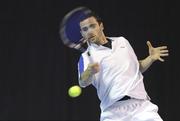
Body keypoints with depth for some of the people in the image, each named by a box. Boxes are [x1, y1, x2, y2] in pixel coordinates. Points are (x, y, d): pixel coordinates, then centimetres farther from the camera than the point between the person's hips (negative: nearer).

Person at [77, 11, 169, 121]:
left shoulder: (122, 42, 18)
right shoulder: (87, 56, 4)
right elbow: (83, 82, -15)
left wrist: (151, 58, 9)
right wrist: (90, 71, -37)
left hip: (141, 105, 2)